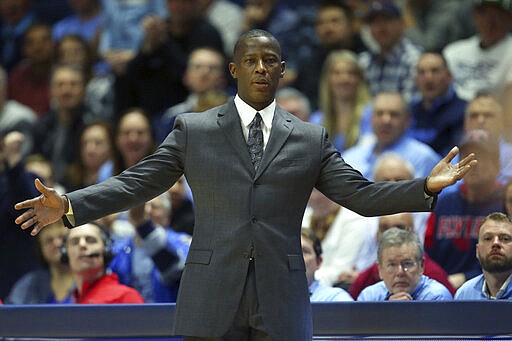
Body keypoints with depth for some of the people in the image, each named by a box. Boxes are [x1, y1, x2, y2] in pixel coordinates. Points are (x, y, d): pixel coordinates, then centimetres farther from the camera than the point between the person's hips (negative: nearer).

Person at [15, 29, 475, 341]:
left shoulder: (310, 140, 12)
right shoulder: (193, 131, 10)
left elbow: (361, 195, 8)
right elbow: (137, 183, 7)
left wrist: (426, 187, -6)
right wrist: (69, 206, -5)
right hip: (212, 301, -1)